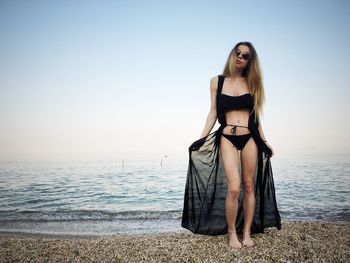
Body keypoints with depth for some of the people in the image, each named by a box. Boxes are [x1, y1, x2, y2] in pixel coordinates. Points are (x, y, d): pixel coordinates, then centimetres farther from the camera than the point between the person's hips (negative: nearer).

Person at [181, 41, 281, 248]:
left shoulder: (251, 83, 9)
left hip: (250, 138, 2)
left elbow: (255, 116, 12)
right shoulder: (217, 81, 6)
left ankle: (247, 233, 17)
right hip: (227, 138, -2)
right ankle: (232, 233, 5)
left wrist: (265, 142, 11)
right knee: (234, 188, -14)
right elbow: (213, 113, 7)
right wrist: (201, 139, 1)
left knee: (249, 187, 5)